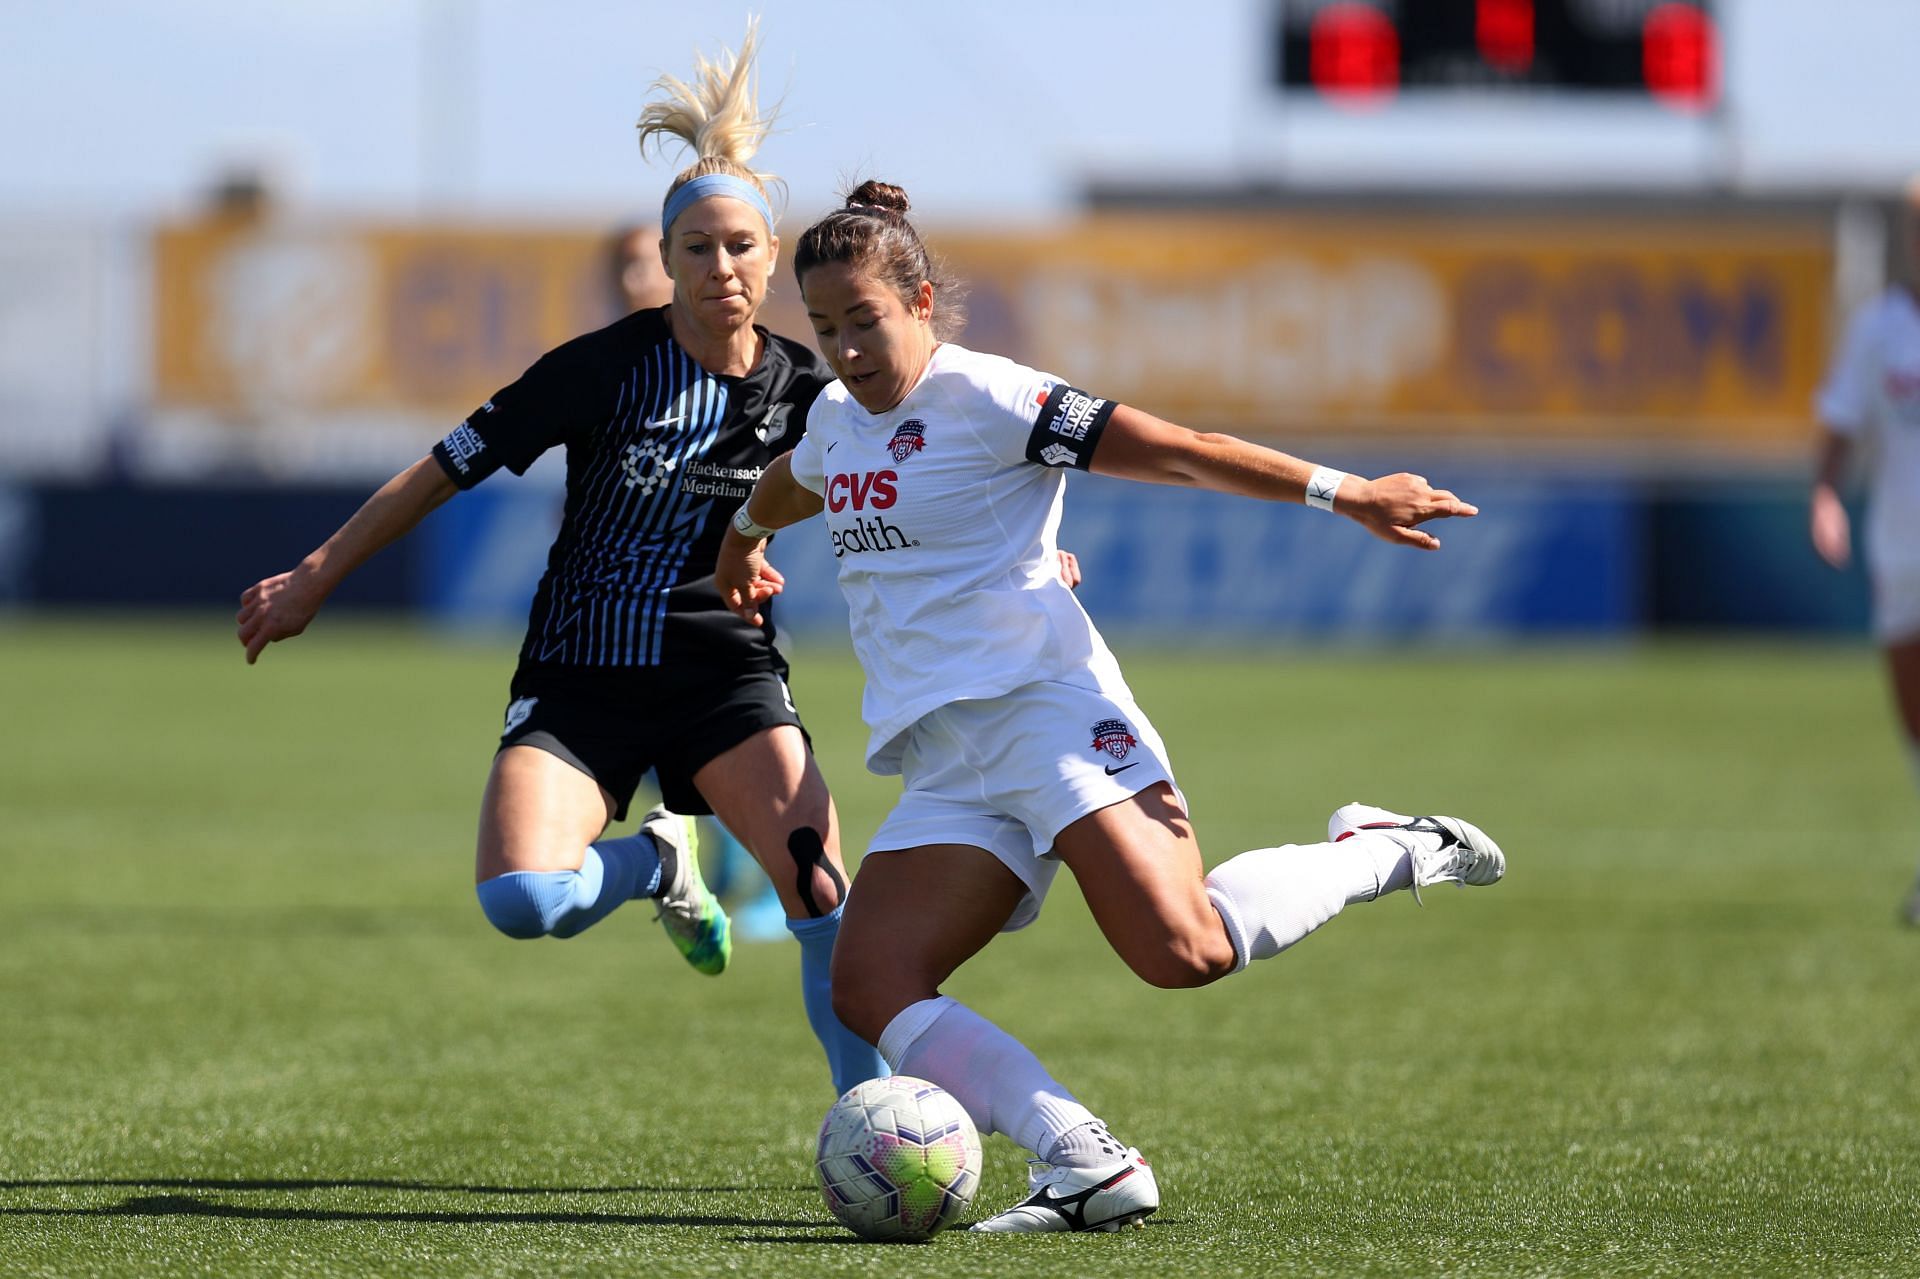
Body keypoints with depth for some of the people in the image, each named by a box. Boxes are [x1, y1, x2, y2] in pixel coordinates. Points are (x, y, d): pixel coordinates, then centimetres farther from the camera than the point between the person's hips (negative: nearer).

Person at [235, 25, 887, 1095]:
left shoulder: (804, 392, -1)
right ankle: (656, 859, 10)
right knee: (520, 900, -25)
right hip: (579, 676, -1)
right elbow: (450, 468, 0)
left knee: (815, 872, -25)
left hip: (725, 668, 1)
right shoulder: (606, 367, -8)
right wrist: (315, 579, 2)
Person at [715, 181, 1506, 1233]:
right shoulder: (835, 419, 19)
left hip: (1045, 709, -7)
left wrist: (1339, 492, -16)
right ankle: (1089, 1168, -23)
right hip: (945, 766, 7)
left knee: (1183, 949, -25)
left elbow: (1166, 450, -10)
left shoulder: (979, 397, -4)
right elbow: (796, 478, 45)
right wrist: (745, 535, 67)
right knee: (870, 989, -15)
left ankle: (1376, 854, 3)